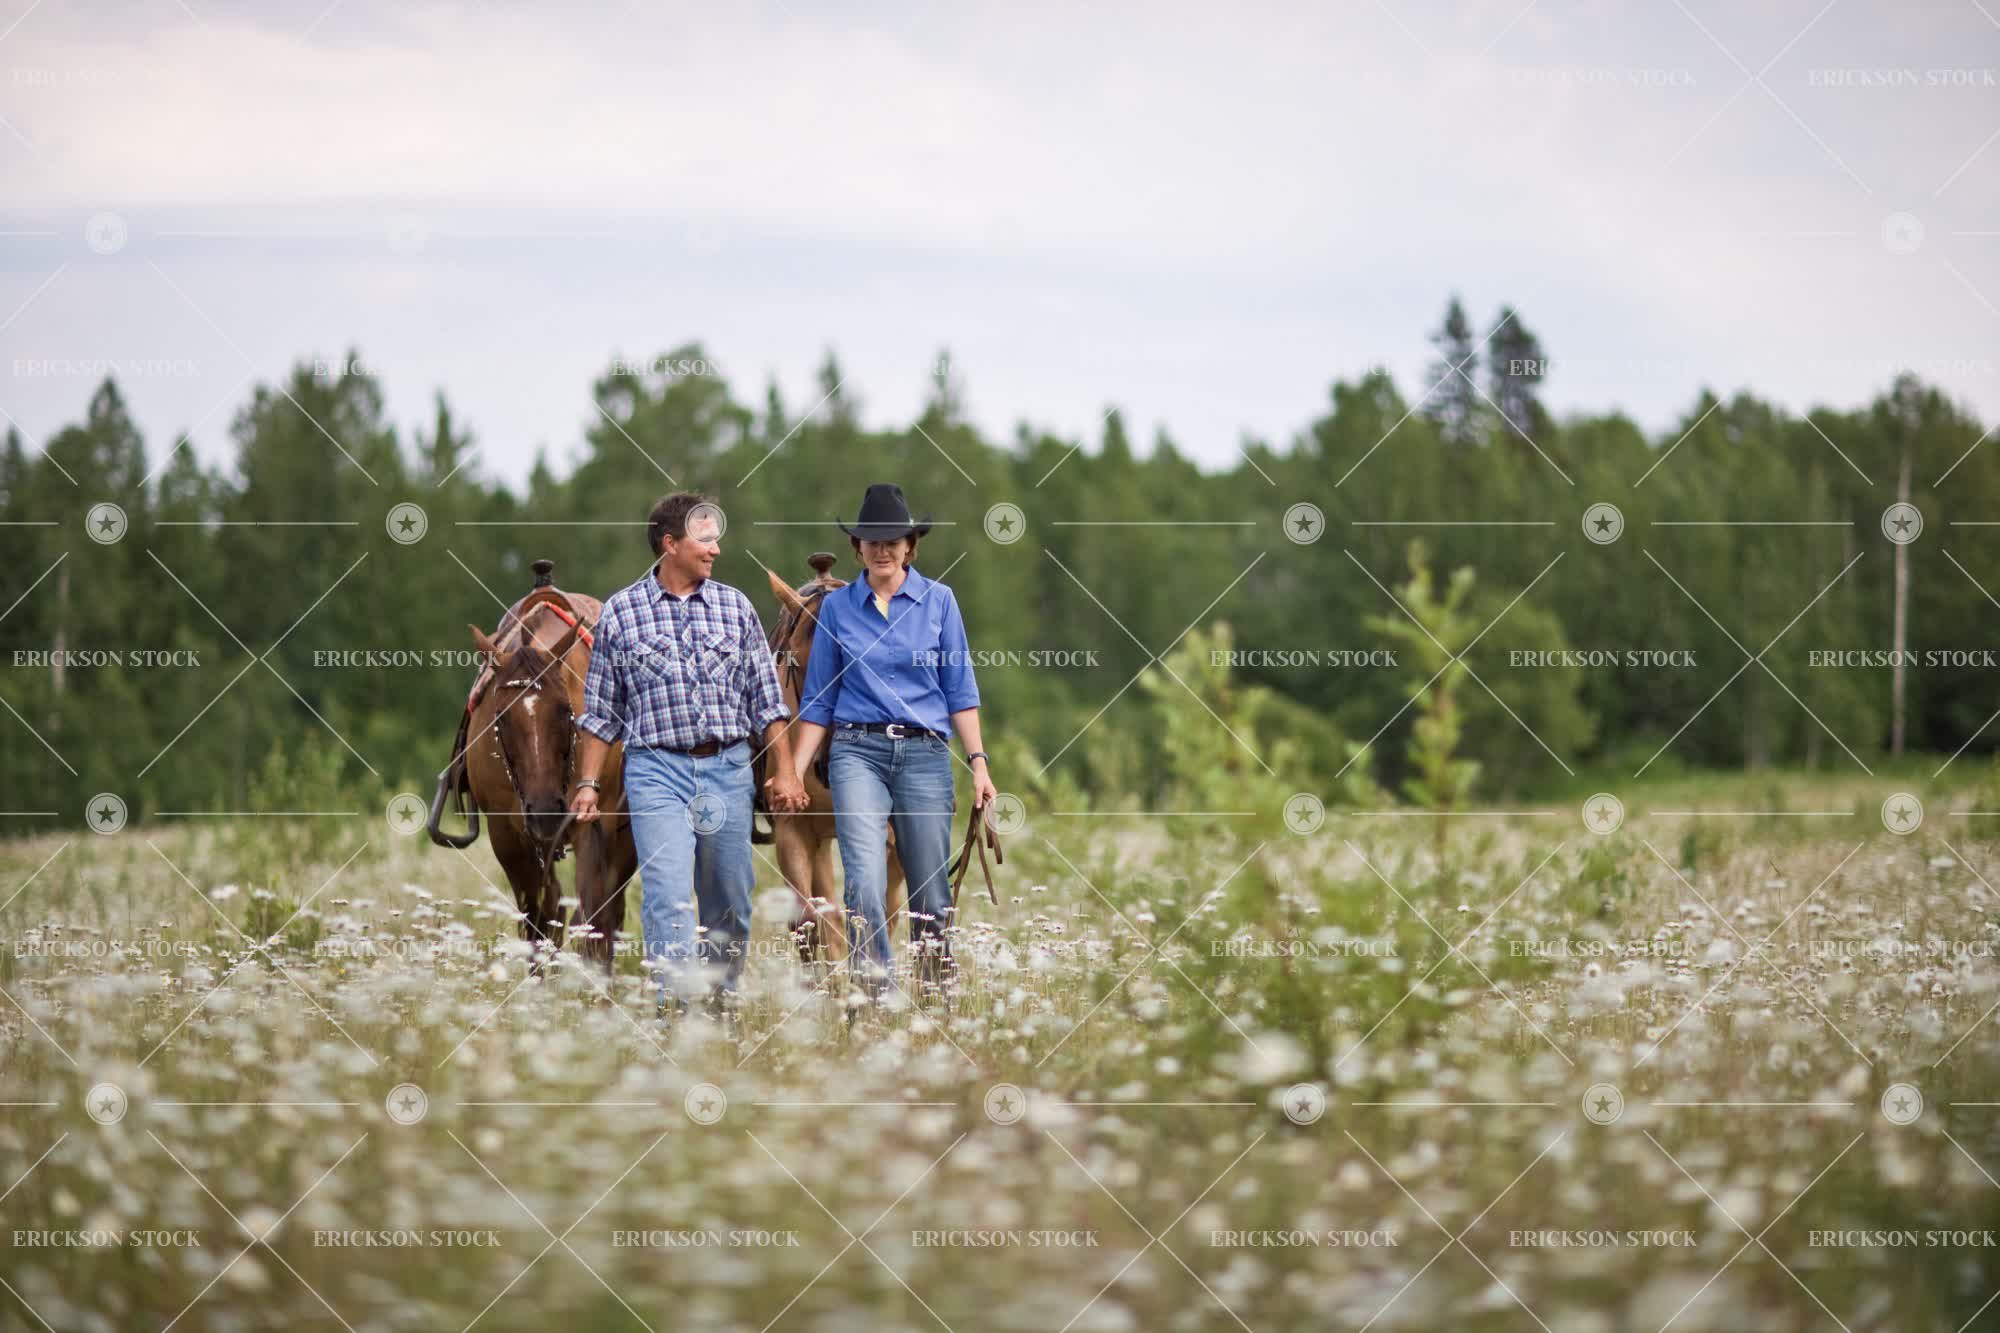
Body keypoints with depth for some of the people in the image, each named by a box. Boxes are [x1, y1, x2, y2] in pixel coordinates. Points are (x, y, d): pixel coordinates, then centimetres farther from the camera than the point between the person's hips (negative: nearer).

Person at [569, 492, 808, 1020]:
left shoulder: (735, 607, 9)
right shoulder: (620, 612, 3)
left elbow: (766, 700, 11)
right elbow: (601, 711, 7)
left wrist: (784, 772, 5)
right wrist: (587, 783, 2)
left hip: (728, 767, 3)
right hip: (656, 769, -3)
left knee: (729, 897, 8)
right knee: (668, 890, -16)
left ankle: (724, 992, 24)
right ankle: (674, 1000, -19)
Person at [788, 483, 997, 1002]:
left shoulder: (938, 601, 6)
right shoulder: (836, 606, 7)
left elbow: (960, 690, 6)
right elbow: (818, 699, 10)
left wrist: (978, 762, -3)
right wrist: (794, 773, 4)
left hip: (925, 753, 1)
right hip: (858, 752, -1)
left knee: (930, 890, 4)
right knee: (864, 881, -18)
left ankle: (935, 996, 20)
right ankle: (875, 999, -17)